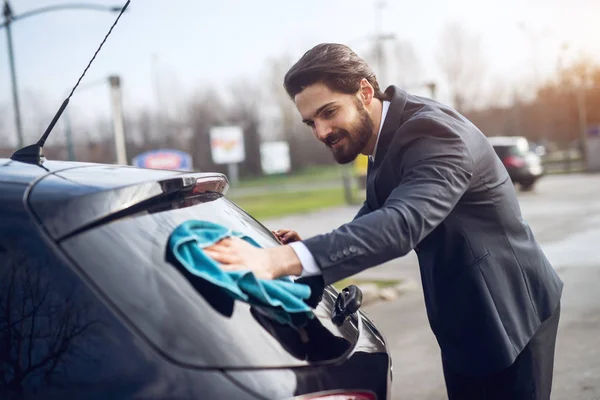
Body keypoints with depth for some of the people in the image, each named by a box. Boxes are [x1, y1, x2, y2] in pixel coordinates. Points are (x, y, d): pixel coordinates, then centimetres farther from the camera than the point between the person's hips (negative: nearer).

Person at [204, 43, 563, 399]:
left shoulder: (434, 132, -27)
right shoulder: (384, 137, 2)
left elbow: (403, 223, -43)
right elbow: (377, 217, 8)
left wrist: (280, 260, -53)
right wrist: (309, 249, -12)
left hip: (509, 314, -8)